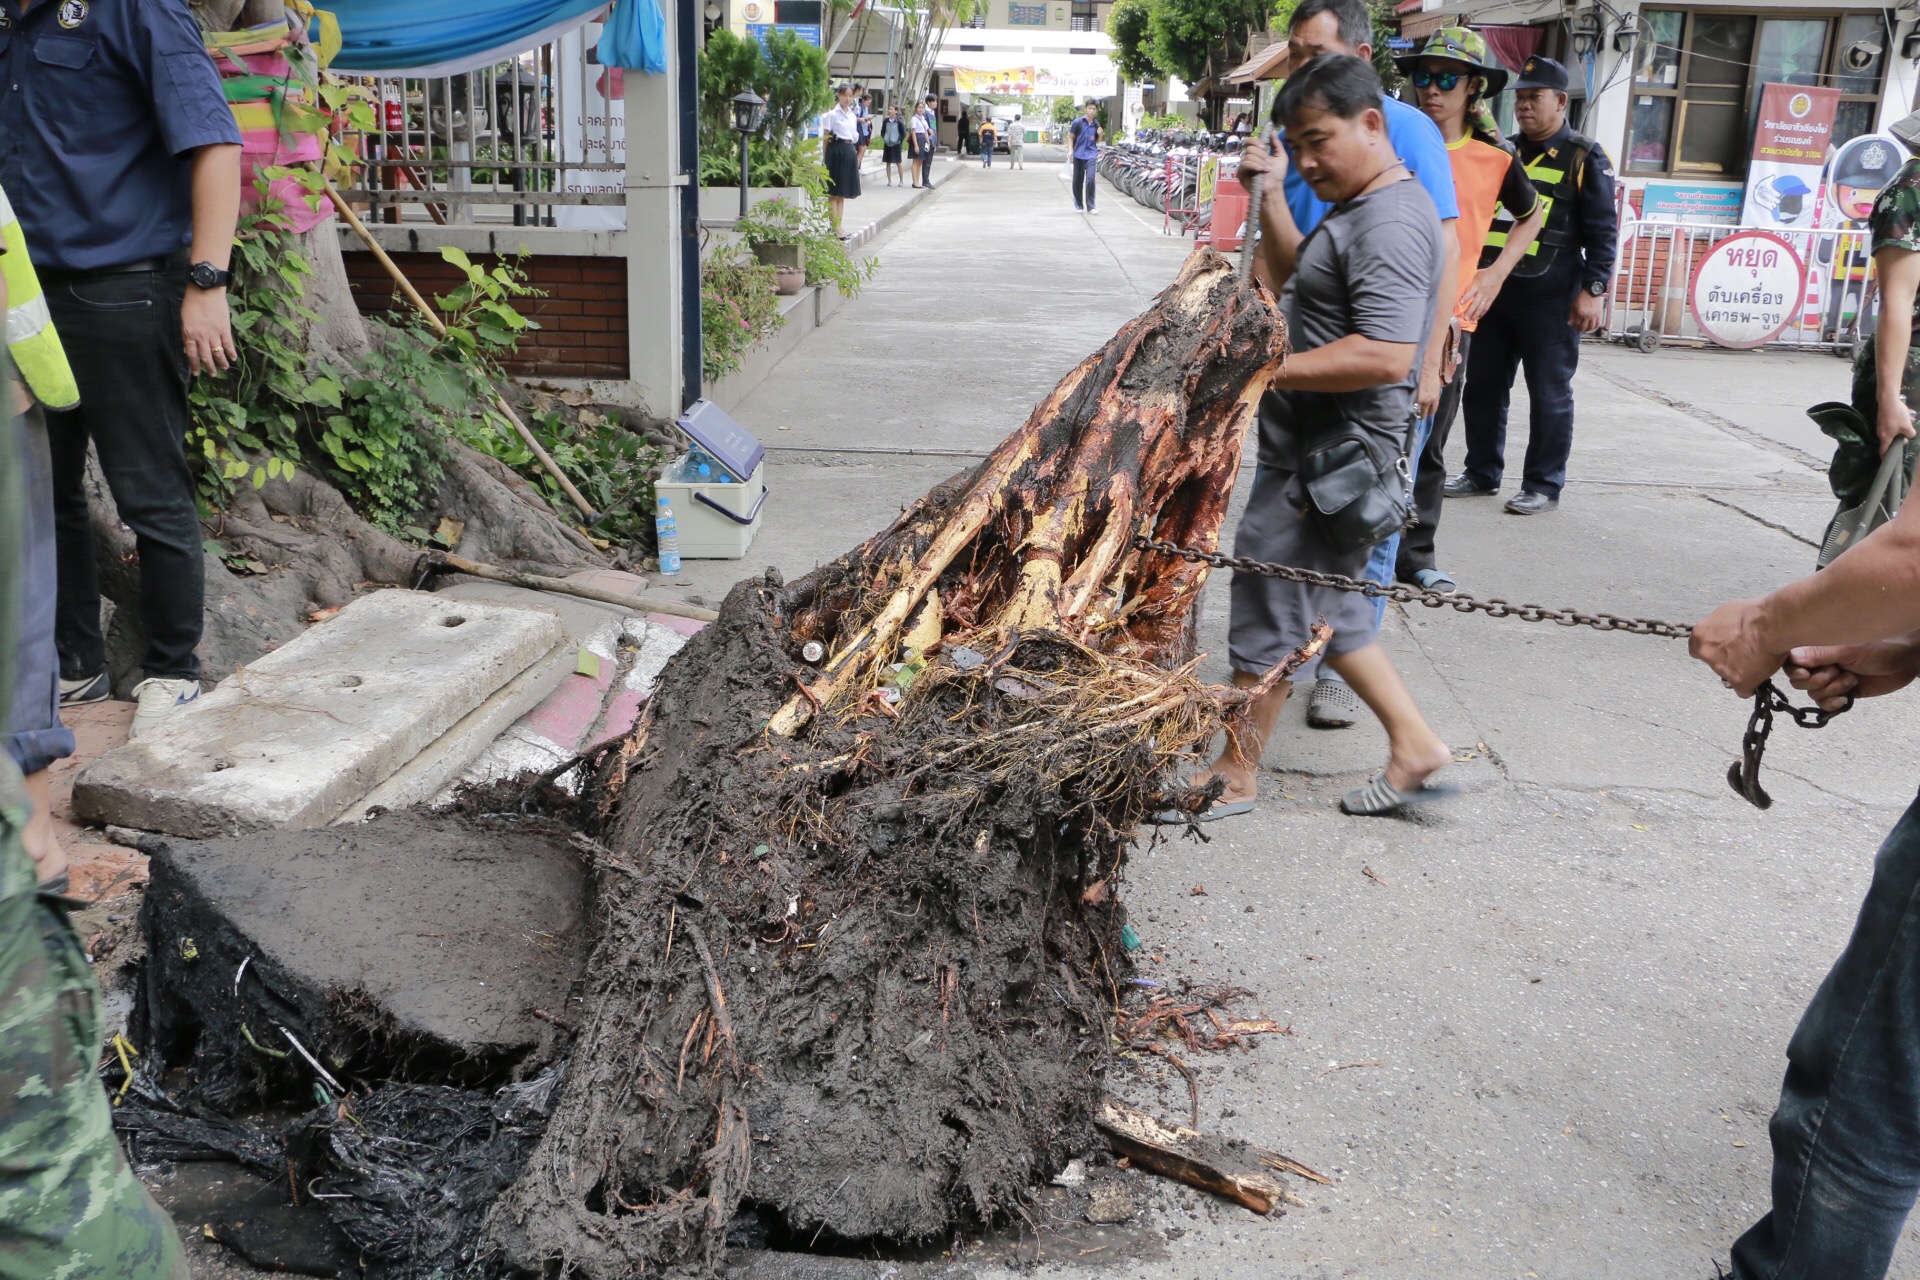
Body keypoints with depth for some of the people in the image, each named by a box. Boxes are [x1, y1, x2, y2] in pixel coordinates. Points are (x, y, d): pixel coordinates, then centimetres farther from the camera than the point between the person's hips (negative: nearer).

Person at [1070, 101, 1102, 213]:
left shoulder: (1096, 124, 8)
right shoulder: (1078, 122, -2)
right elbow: (1072, 137, 5)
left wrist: (1099, 134, -4)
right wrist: (1071, 150, -6)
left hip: (1091, 155, 1)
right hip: (1079, 155, -1)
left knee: (1090, 180, -13)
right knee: (1078, 182, 5)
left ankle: (1090, 206, -8)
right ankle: (1079, 206, 20)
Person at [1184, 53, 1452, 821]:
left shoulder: (1391, 223, -19)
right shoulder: (1359, 211, 14)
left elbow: (1385, 357, -28)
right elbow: (1293, 277, 27)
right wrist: (1272, 194, 14)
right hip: (1313, 447, 11)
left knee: (1269, 611, 1)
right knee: (1325, 610, 18)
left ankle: (1235, 775, 15)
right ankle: (1414, 746, 27)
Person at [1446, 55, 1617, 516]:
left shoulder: (1584, 158, -1)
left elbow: (1601, 231, -5)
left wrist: (1593, 290, -14)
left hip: (1550, 298, -6)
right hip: (1494, 289, 6)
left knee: (1549, 394, 1)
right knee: (1482, 386, 9)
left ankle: (1544, 485, 9)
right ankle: (1481, 473, 21)